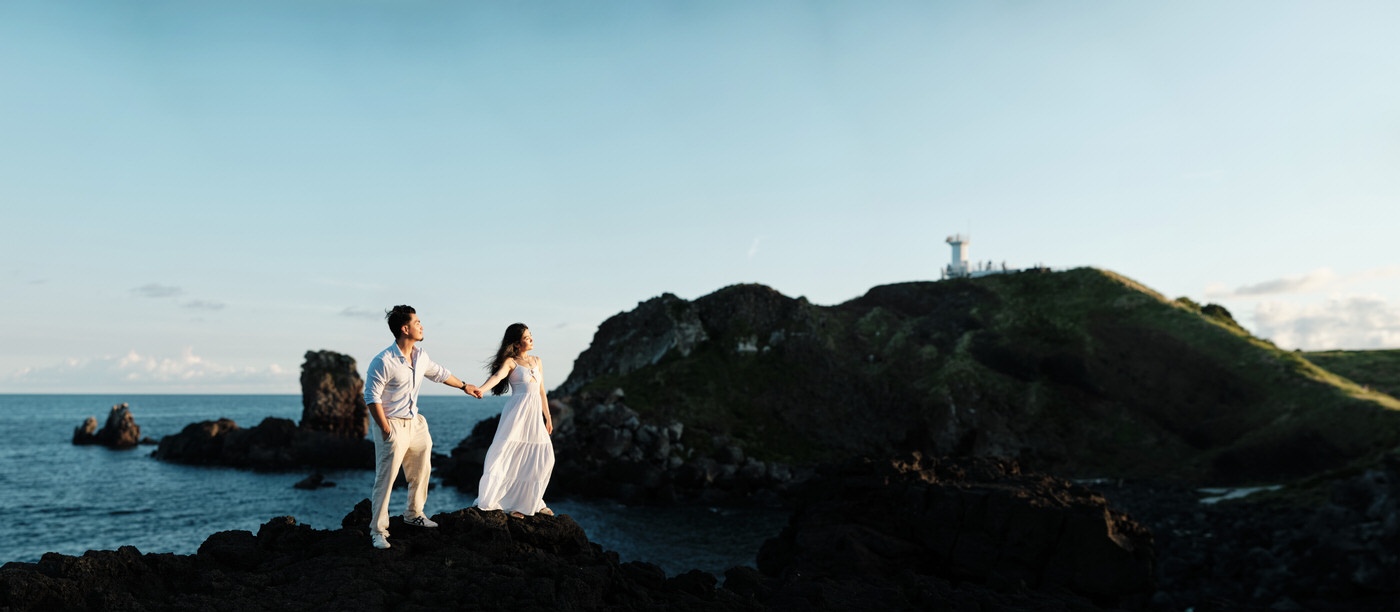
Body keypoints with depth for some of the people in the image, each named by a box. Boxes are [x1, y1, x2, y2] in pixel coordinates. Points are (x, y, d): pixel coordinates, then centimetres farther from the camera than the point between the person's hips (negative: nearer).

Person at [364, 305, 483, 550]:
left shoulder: (421, 356, 3)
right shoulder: (383, 361, -20)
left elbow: (439, 373, 23)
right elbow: (372, 397, -17)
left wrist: (464, 386, 33)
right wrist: (386, 430, -19)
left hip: (414, 423, 8)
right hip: (392, 426, -8)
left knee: (421, 472, 18)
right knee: (385, 479, -6)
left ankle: (413, 514, 37)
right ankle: (378, 531, 4)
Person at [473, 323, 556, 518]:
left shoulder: (537, 361, 17)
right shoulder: (510, 361, -2)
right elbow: (497, 376, -22)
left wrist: (548, 418, 22)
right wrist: (480, 389, -41)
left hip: (535, 414, 6)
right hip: (517, 411, -6)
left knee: (544, 457, 6)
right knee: (510, 454, -13)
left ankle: (532, 502, 21)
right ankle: (508, 503, -9)